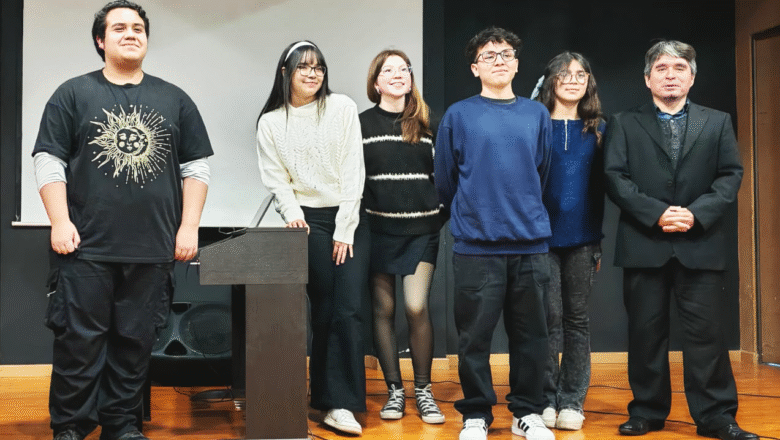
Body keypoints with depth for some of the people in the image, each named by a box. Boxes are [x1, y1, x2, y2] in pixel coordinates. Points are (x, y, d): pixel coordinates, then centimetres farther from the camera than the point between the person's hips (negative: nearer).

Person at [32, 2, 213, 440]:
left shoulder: (175, 100, 12)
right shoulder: (74, 94, 6)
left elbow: (197, 167, 11)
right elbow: (49, 162, 2)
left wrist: (189, 226, 3)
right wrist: (60, 222, -7)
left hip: (153, 250, 2)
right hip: (86, 245, -2)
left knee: (135, 342, 6)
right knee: (79, 340, 0)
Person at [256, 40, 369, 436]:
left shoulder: (342, 108, 1)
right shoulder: (271, 122, 6)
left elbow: (353, 171, -3)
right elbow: (277, 180, 3)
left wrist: (344, 230, -7)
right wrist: (293, 214, -14)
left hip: (350, 219, 0)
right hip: (310, 222, 0)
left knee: (349, 310, -8)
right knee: (325, 311, 0)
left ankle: (338, 403, -4)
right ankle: (332, 399, 9)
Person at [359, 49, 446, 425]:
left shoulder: (426, 123, 9)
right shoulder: (361, 124, 4)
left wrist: (441, 215, 5)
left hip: (421, 229, 0)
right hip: (378, 228, 0)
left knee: (416, 307, -8)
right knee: (384, 309, 3)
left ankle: (423, 390, 6)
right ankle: (394, 390, 14)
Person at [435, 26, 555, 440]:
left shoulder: (537, 115, 9)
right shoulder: (458, 115, 1)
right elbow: (445, 180, 6)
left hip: (530, 243, 3)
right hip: (476, 245, -2)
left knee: (531, 335, 8)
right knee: (475, 335, 3)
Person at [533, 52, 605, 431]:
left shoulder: (597, 130, 9)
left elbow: (600, 188, 9)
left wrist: (598, 241, 5)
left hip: (582, 239, 2)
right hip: (542, 236, -2)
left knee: (577, 318, 6)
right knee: (548, 318, -1)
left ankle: (572, 400, 13)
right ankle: (545, 398, 10)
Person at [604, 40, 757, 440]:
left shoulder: (717, 122, 12)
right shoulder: (623, 124, 8)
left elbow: (731, 175, 4)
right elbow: (615, 178, -2)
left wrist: (696, 213, -12)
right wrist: (656, 213, -13)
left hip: (701, 245, 0)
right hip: (644, 244, 0)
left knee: (705, 331, 0)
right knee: (646, 331, 5)